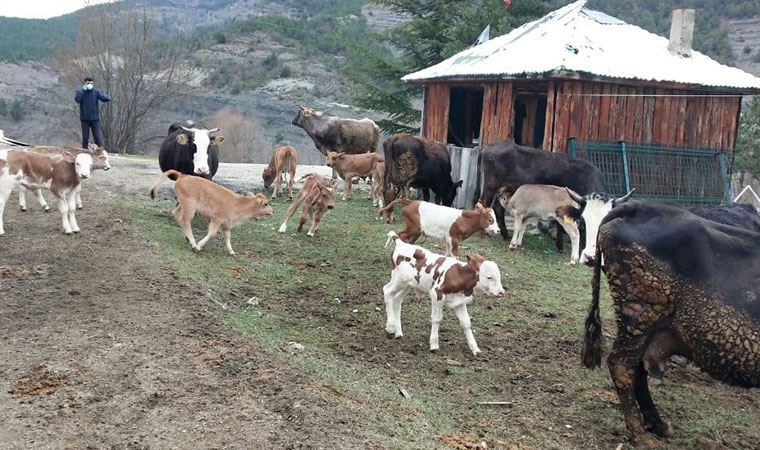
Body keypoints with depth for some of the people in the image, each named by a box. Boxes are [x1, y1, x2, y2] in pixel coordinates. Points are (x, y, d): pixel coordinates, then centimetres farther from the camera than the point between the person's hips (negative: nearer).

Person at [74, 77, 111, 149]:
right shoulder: (81, 92, 0)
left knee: (97, 137, -2)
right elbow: (77, 99, -21)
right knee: (85, 137, 5)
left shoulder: (96, 92, 2)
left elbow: (105, 98, -9)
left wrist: (108, 97, -33)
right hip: (85, 119, 0)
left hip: (95, 118, 0)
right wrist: (83, 89, -18)